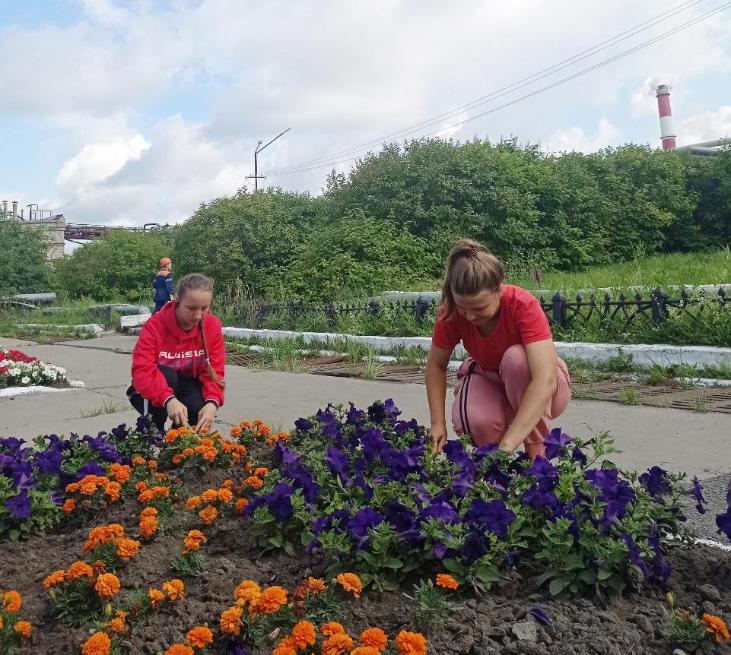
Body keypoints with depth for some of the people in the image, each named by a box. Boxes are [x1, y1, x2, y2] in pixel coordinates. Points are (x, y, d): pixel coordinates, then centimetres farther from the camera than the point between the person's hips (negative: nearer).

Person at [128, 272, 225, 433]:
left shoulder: (213, 326, -13)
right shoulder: (155, 325, -23)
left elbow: (214, 371, -15)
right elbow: (142, 370, -34)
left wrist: (212, 401, -37)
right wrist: (168, 399, -52)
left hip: (187, 386, 2)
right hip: (153, 395, -2)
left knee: (198, 407, -30)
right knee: (166, 375, -34)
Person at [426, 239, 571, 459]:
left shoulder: (523, 305, -33)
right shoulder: (452, 310, -22)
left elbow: (545, 380, -43)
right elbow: (436, 365, -9)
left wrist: (507, 444, -51)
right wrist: (438, 423, -22)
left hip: (539, 390, -2)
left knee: (516, 357, -36)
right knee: (472, 419, -34)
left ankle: (538, 450, -16)